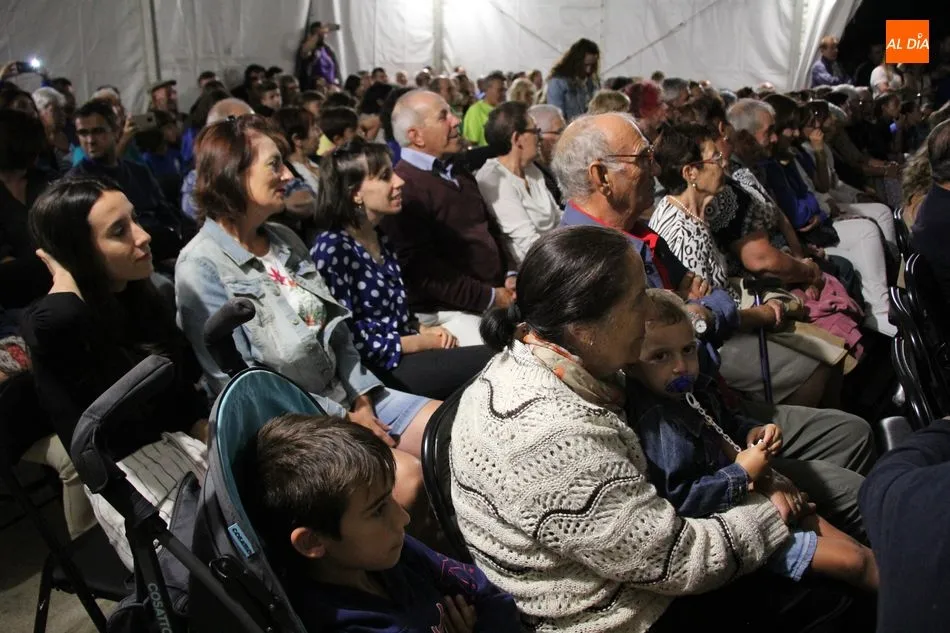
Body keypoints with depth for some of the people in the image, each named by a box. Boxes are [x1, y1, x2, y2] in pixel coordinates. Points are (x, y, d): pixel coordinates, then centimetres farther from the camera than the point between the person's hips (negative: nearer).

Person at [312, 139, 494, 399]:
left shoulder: (379, 238, 11)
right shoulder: (332, 248, -16)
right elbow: (345, 340, -19)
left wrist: (423, 329, 1)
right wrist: (421, 342, -12)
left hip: (404, 354, 8)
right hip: (375, 370, -8)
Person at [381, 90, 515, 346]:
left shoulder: (458, 174, 18)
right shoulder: (403, 188, -12)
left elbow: (492, 230, 24)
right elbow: (422, 270, -18)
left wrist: (510, 275, 5)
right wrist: (488, 297, -15)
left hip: (499, 297, 8)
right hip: (447, 312, -8)